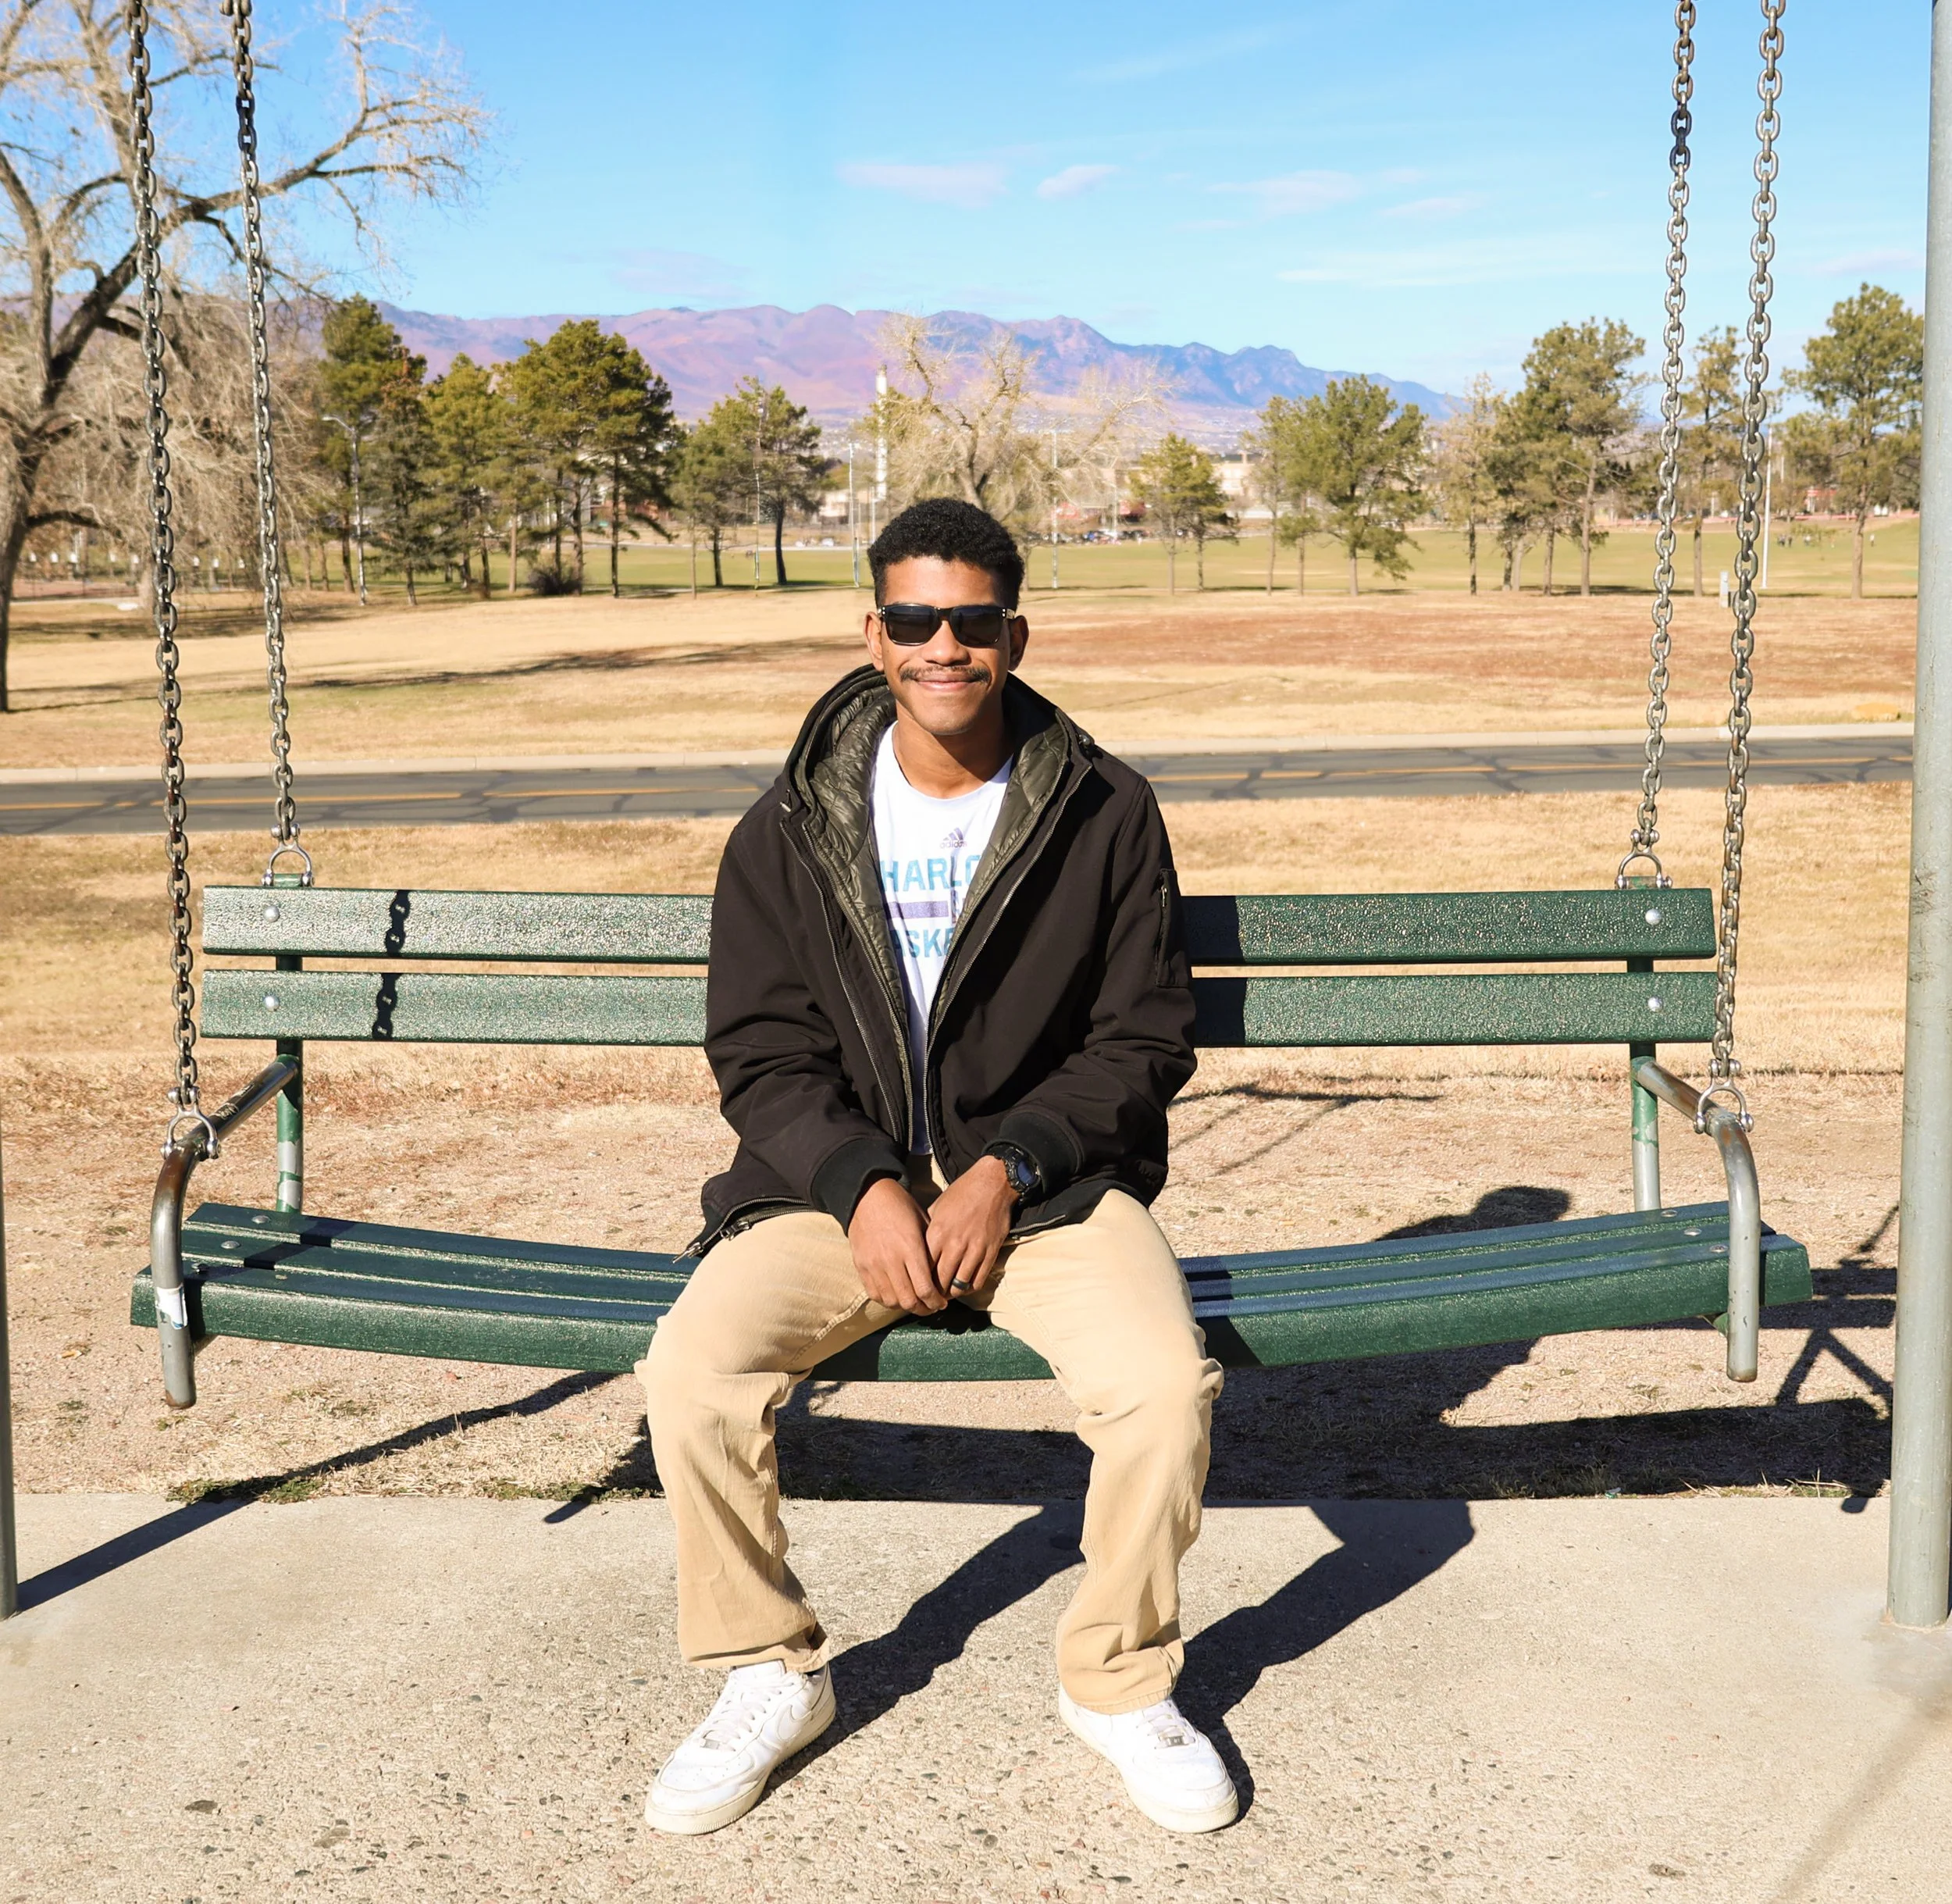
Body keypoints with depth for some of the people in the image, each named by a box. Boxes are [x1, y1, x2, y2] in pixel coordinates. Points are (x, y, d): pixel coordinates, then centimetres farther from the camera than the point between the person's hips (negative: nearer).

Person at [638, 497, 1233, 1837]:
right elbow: (760, 1052, 2)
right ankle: (772, 1676, 3)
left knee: (1169, 1384, -27)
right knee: (692, 1374, -24)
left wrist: (1006, 1171, -13)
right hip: (839, 1180, 1)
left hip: (1046, 1181, -1)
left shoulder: (1104, 815, 0)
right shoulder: (791, 832, 3)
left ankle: (1120, 1681, 2)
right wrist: (863, 1183, -16)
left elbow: (1146, 1041, 1)